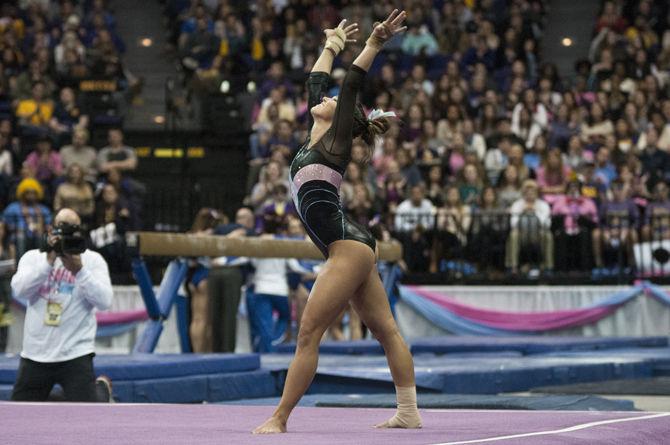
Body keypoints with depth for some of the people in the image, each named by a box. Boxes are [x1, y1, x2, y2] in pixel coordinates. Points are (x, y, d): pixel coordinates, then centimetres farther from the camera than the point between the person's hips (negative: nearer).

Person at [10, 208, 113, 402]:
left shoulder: (93, 260, 2)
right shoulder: (33, 257, 7)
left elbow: (104, 301, -11)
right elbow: (19, 290, -11)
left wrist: (78, 270, -22)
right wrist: (49, 261, -17)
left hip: (75, 354, -3)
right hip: (34, 354, 3)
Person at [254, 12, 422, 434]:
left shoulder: (337, 138, -2)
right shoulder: (317, 139, 18)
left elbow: (351, 85, -12)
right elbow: (316, 82, 27)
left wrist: (375, 44, -17)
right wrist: (331, 46, 37)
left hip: (348, 248, -9)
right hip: (352, 249, 9)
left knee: (308, 333, -10)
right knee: (387, 331, 9)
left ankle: (279, 419, -10)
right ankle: (409, 412, 10)